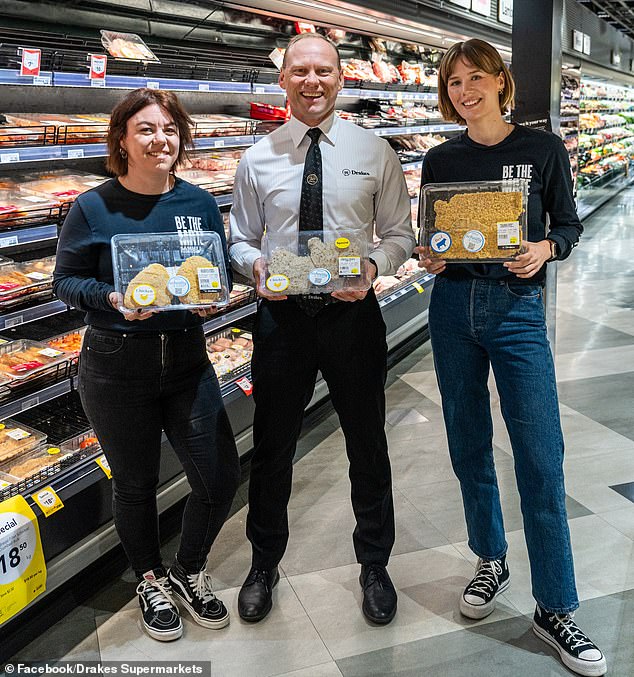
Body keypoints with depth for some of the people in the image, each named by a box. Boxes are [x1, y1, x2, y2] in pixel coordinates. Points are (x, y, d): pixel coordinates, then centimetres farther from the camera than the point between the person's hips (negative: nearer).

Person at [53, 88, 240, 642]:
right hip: (117, 365, -3)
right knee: (136, 483, 12)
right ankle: (151, 580, 40)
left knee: (221, 477, 2)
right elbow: (65, 280, -2)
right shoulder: (94, 209, -8)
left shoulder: (199, 203, 2)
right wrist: (113, 299, -21)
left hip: (187, 357, 3)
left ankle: (189, 571, 32)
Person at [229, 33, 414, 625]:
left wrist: (373, 265, -19)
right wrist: (255, 266, -15)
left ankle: (374, 565, 36)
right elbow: (240, 241, 8)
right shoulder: (257, 160, 2)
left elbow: (400, 234, 2)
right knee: (272, 448, 12)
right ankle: (264, 565, 37)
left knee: (368, 447, 12)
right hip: (281, 314, 1)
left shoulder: (375, 153, -1)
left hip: (352, 311, 0)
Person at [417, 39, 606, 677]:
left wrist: (544, 249, -14)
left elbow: (569, 224, 6)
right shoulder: (440, 160, 6)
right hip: (454, 307, 3)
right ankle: (490, 562, 32)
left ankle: (555, 608, 9)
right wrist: (427, 257, -10)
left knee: (541, 460, -5)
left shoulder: (543, 147, 1)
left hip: (517, 308, -2)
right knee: (469, 446, 11)